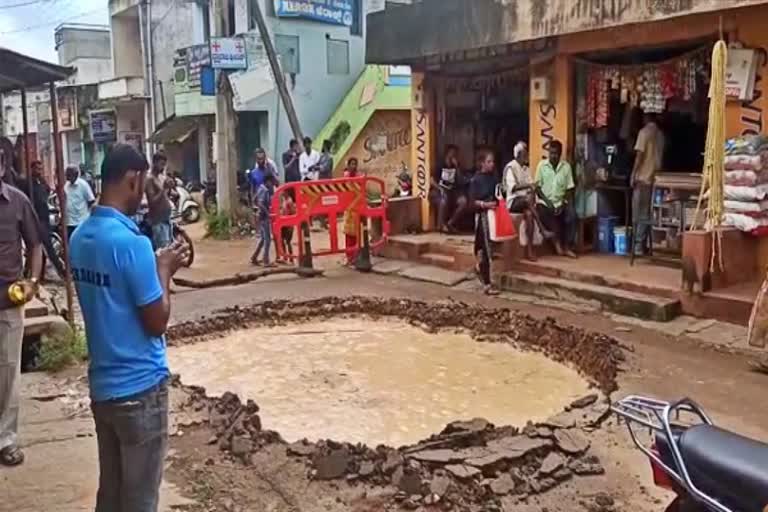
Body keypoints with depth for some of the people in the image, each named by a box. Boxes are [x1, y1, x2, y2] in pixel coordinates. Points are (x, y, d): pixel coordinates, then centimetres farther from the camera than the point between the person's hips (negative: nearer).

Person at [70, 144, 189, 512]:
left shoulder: (81, 237, 4)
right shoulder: (131, 241, -22)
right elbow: (157, 322, -16)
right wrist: (164, 270, -4)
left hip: (102, 385, 8)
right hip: (139, 387, -8)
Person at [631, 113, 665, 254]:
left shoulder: (644, 132, -10)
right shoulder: (660, 134, 11)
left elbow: (639, 155, -14)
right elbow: (661, 156, 15)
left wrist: (633, 175, -10)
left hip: (643, 177, -7)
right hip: (655, 178, 7)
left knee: (639, 213, -3)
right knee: (647, 213, 10)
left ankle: (638, 245, -3)